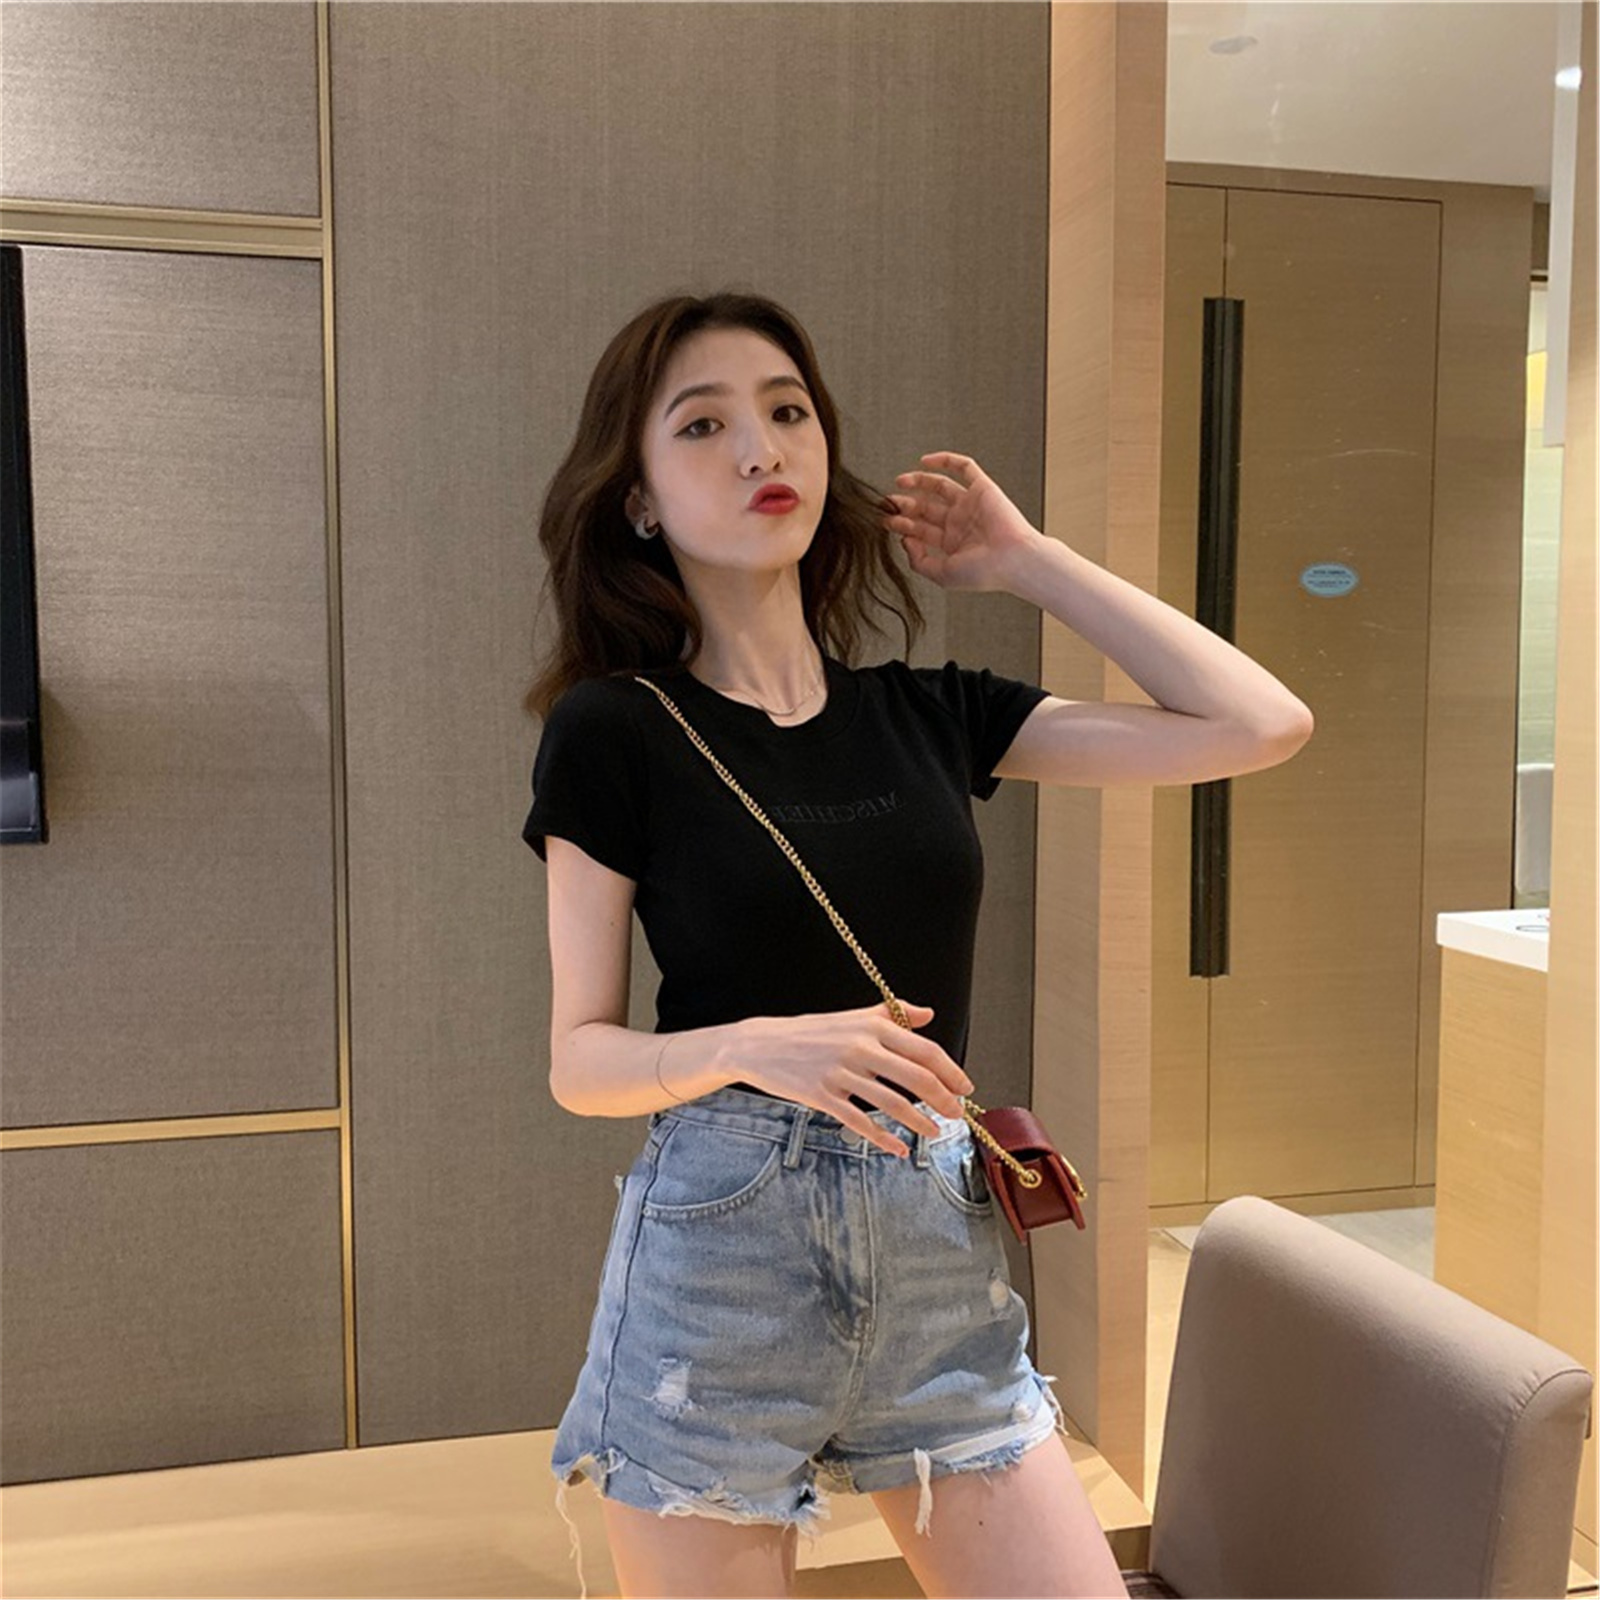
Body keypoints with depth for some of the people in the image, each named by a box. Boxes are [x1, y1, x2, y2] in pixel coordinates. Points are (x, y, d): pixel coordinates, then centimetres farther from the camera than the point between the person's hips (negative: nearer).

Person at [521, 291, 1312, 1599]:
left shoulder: (928, 714, 5)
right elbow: (581, 1060, -3)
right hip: (718, 1257, -3)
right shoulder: (615, 731, -5)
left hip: (946, 1254, 4)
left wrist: (1026, 561, 5)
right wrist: (752, 1047, -23)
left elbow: (1262, 724, 2)